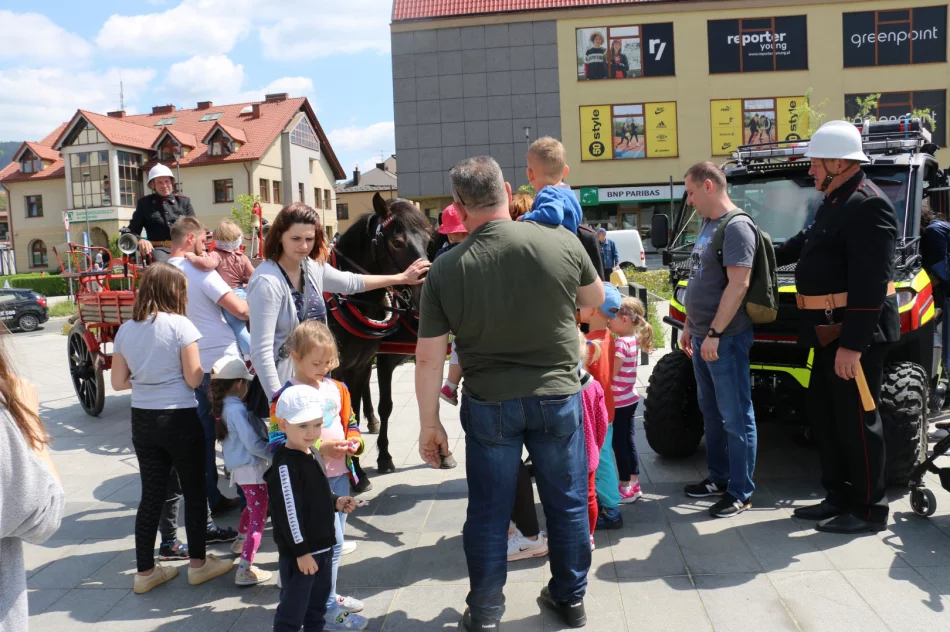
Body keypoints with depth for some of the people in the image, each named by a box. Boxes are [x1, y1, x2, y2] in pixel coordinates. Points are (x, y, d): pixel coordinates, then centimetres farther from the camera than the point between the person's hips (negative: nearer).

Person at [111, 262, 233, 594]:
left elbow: (118, 382, 7)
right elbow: (194, 379, -13)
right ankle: (198, 563, 21)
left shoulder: (126, 329, 3)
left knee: (151, 494, 14)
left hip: (143, 420, 5)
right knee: (194, 491, 10)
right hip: (180, 419, -5)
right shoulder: (181, 325, -13)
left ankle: (145, 571, 22)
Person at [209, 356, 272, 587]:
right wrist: (275, 455, -12)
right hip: (252, 469, -10)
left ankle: (240, 541, 53)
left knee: (252, 507, 32)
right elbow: (253, 444, -23)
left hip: (240, 468, 10)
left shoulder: (224, 407, 6)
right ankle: (245, 569, -6)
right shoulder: (237, 409, -22)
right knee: (258, 518, -5)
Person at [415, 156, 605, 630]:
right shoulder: (562, 243, -11)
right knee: (567, 503, 18)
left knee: (488, 512, 14)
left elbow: (429, 358, -8)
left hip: (489, 404, 0)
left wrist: (429, 423, 3)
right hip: (558, 395, 1)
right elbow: (596, 300, 8)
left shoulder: (445, 269, -12)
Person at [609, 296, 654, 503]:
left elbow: (610, 372, -23)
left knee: (619, 442, 1)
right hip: (630, 398, 9)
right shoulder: (633, 340, 7)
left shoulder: (621, 343, -20)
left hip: (620, 401, -9)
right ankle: (634, 484, 23)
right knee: (628, 439, 15)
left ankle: (626, 489, 8)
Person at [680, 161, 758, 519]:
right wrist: (689, 326, 19)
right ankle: (719, 477, 30)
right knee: (710, 411, 17)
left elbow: (738, 284, -22)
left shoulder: (736, 227, -14)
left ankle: (741, 492, 8)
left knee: (735, 416, -1)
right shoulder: (708, 225, 15)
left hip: (726, 338, -10)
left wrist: (715, 333, -23)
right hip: (703, 336, 10)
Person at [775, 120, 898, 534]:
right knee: (823, 412, 16)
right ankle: (838, 497, 29)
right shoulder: (835, 201, 13)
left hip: (857, 332, -10)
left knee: (856, 419, 0)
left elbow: (870, 282, -25)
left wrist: (852, 344, -27)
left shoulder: (868, 205, -18)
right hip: (832, 330, 10)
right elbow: (807, 241, 32)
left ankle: (869, 509, 14)